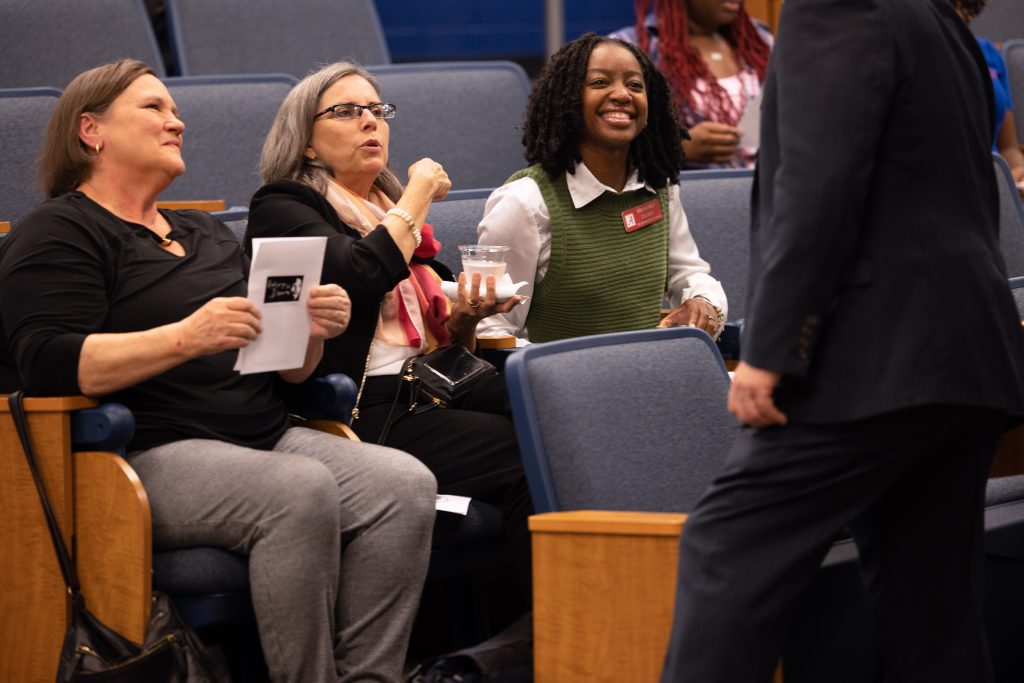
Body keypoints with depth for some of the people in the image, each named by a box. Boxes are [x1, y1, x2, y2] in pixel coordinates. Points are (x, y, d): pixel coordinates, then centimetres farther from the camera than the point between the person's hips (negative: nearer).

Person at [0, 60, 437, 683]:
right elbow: (50, 364, -14)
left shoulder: (208, 235, 26)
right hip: (150, 456, -7)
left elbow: (286, 370, 24)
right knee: (301, 491, -34)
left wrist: (313, 332, 0)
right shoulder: (58, 234, 3)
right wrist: (185, 338, -25)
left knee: (406, 484, -19)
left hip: (264, 437, 7)